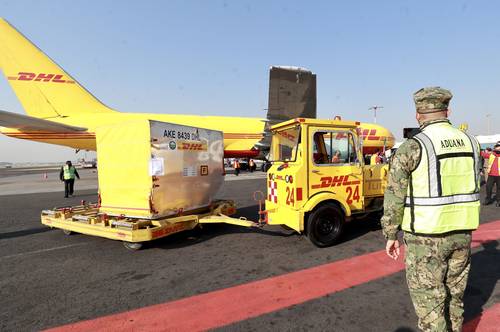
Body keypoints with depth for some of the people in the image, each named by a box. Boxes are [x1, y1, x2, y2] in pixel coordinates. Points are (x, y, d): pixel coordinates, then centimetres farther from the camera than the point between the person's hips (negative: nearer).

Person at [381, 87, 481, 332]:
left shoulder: (412, 147, -16)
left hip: (425, 237, -6)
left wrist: (390, 234, -4)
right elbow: (474, 186, 13)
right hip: (461, 233, 6)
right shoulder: (470, 142, 3)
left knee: (428, 299, 7)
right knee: (454, 295, 23)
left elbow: (395, 195, -12)